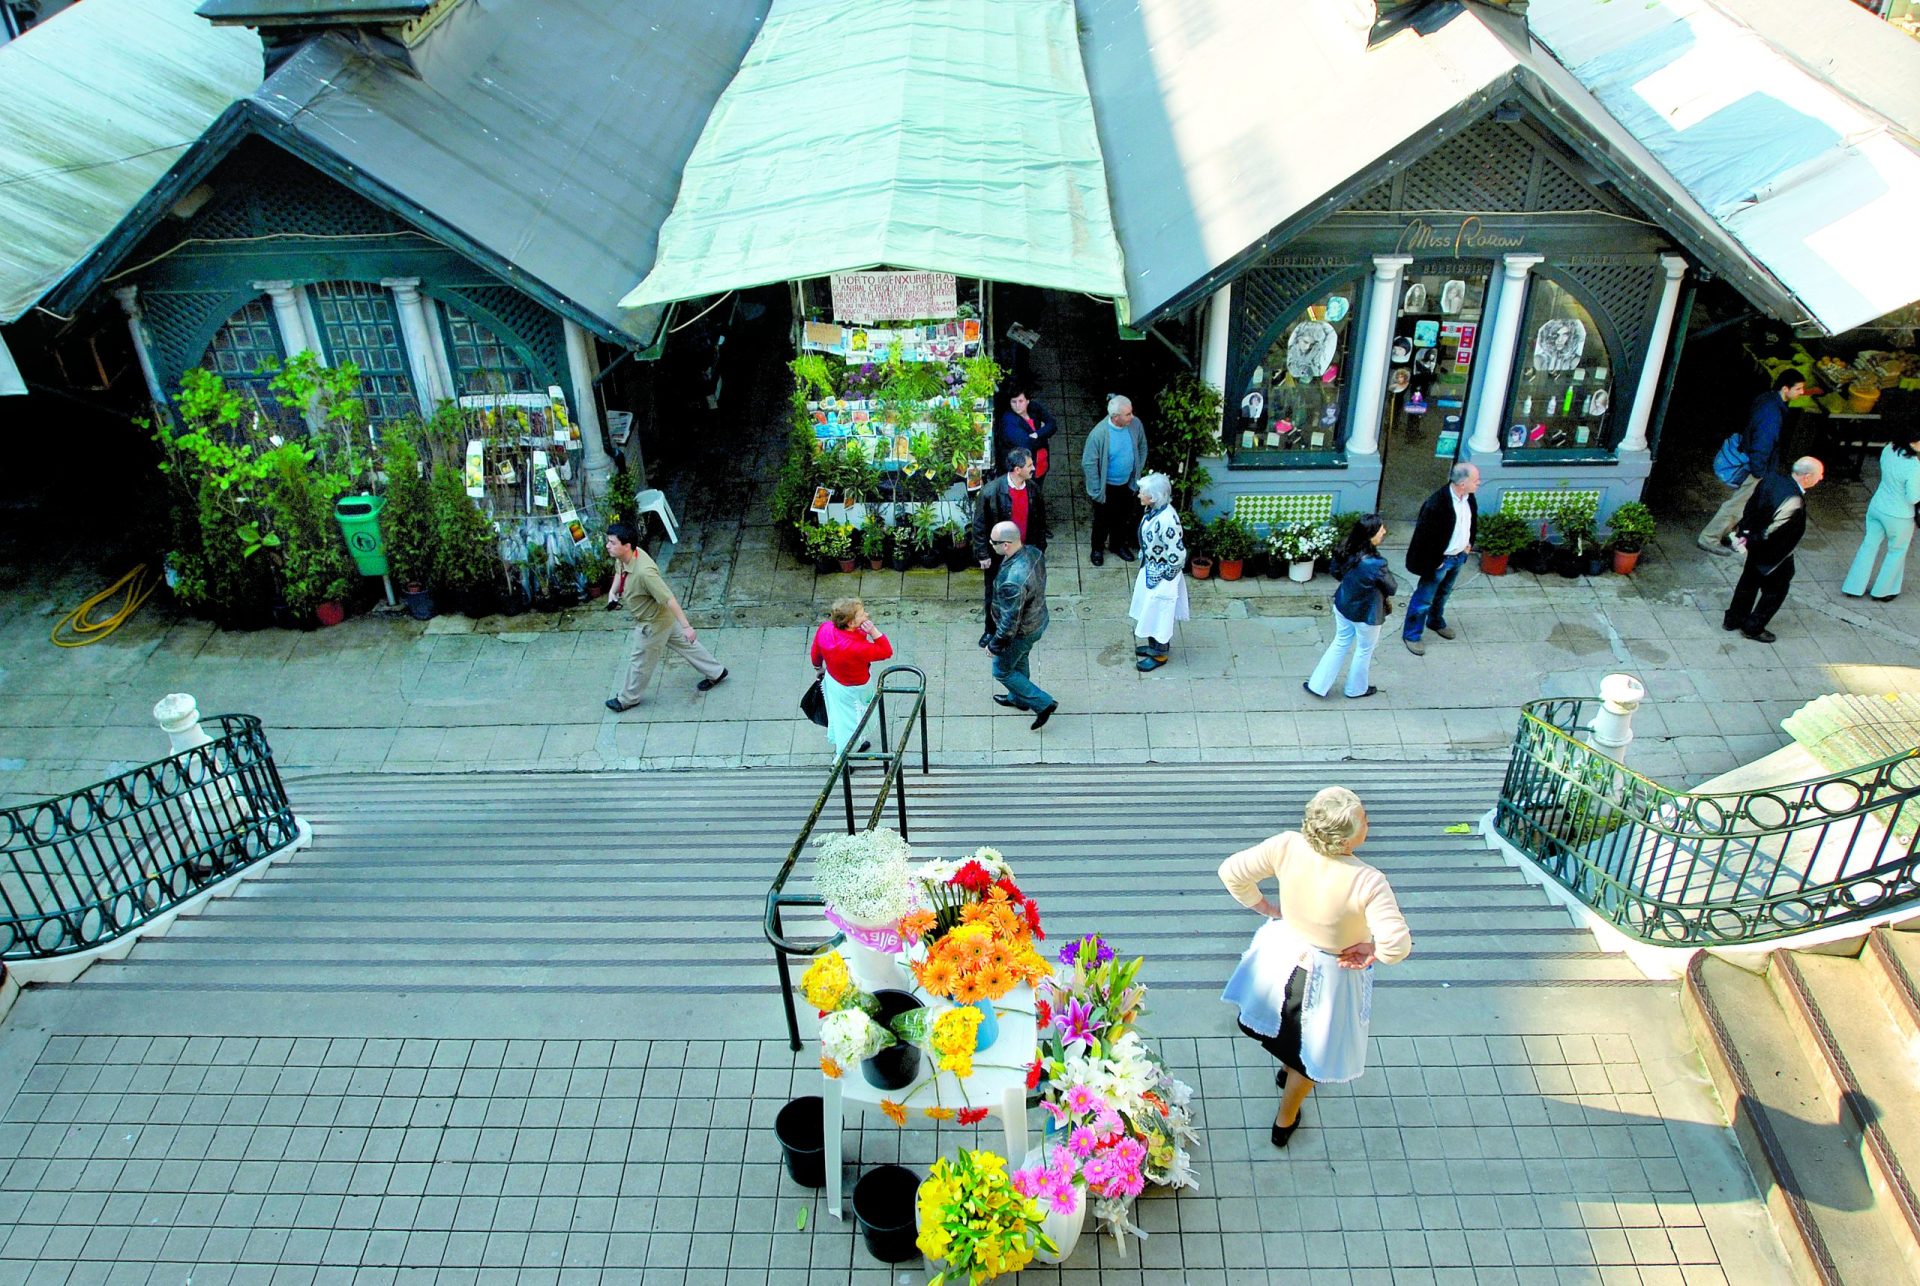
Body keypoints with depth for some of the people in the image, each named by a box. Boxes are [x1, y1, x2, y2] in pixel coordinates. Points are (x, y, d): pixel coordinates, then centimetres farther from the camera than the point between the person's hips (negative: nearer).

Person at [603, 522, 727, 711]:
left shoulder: (644, 571, -41)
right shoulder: (622, 557, -14)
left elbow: (669, 599, -37)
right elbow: (619, 571, 12)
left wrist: (686, 626, -32)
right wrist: (613, 592, -4)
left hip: (653, 624, -8)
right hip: (658, 617, 8)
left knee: (640, 661, 14)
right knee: (683, 644, 24)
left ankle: (627, 699, 38)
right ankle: (715, 673, 41)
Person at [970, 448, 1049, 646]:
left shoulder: (1033, 489, -9)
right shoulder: (991, 492, -24)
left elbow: (1040, 521, 4)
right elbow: (979, 525, -15)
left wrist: (1040, 548, 7)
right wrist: (983, 555, -11)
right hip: (998, 554, -3)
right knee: (994, 593, 15)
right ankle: (990, 629, 37)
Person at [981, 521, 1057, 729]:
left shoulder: (1012, 582, -42)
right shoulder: (1033, 552, -16)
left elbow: (1009, 622, -31)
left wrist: (994, 645, -15)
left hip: (1021, 632, -8)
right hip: (1038, 620, 8)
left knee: (1002, 671, 18)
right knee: (1019, 662, 32)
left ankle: (1043, 703, 23)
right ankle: (1019, 698, 56)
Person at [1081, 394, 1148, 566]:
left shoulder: (1136, 424, -17)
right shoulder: (1099, 433, -31)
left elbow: (1142, 449, 1)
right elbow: (1088, 463, -21)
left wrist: (1137, 476, 3)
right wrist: (1096, 491, -16)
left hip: (1127, 484, 4)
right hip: (1106, 486, -4)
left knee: (1123, 518, 23)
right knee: (1102, 520, 17)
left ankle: (1118, 544, 48)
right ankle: (1098, 548, 42)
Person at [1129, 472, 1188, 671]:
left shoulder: (1167, 521, -34)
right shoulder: (1153, 510, -6)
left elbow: (1178, 555, -29)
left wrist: (1164, 577, -16)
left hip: (1161, 576, -9)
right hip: (1150, 570, 9)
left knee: (1159, 615, 11)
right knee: (1150, 612, 25)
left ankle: (1159, 655, 31)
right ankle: (1154, 645, 45)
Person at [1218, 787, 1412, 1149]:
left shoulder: (1287, 847, -27)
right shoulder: (1368, 882, -37)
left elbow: (1231, 872, -18)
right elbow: (1397, 946, -40)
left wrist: (1264, 906, -2)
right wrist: (1372, 949, -18)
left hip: (1281, 952, 4)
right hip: (1330, 974, -3)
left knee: (1288, 1021, 37)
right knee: (1311, 1051, 26)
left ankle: (1288, 1069, 68)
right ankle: (1285, 1122, 49)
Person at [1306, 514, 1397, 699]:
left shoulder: (1347, 552, -15)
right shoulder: (1376, 564, -34)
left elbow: (1336, 572, 6)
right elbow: (1392, 588, -17)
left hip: (1342, 606, 6)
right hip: (1366, 613, -6)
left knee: (1340, 644, 25)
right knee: (1365, 651, 21)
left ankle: (1317, 684, 31)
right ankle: (1356, 688, 42)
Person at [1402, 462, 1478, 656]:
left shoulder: (1469, 498, -9)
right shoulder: (1436, 504, -33)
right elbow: (1425, 536, -26)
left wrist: (1469, 543, 9)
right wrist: (1435, 561, -19)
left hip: (1459, 556, 7)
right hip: (1439, 560, -7)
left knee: (1443, 593, 28)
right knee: (1424, 598, 8)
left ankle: (1436, 621, 50)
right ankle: (1411, 634, 23)